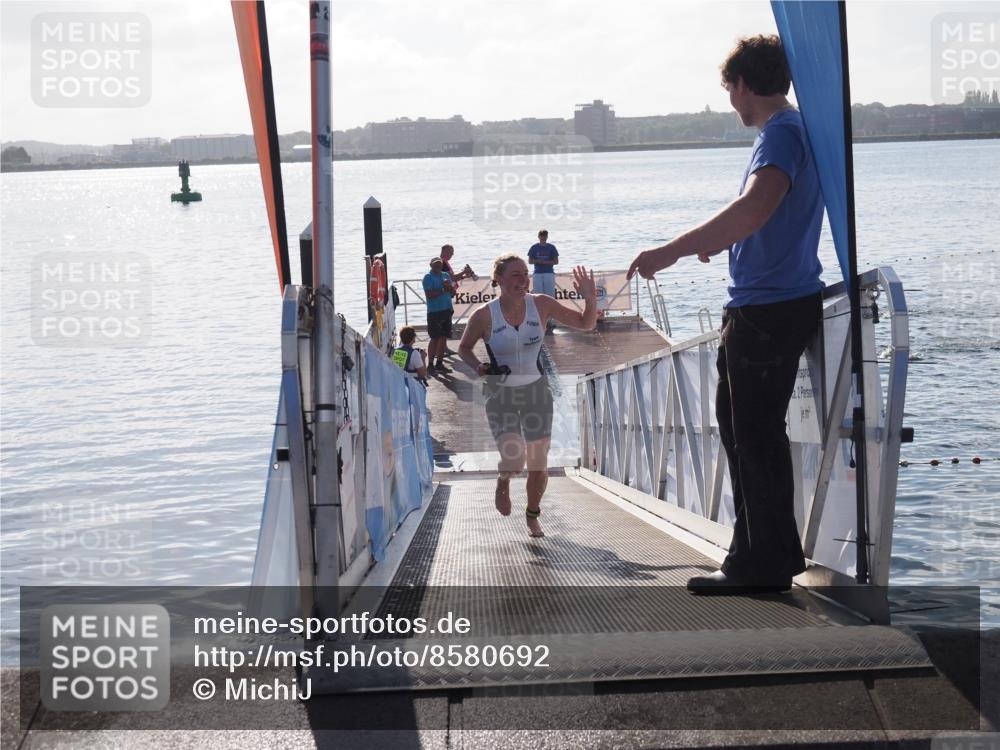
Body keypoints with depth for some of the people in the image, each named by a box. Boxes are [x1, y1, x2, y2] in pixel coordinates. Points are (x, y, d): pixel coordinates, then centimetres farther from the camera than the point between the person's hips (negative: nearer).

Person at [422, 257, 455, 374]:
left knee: (443, 338, 9)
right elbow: (429, 294, -18)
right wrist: (443, 289, -17)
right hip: (434, 312, -6)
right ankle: (430, 365, 0)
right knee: (435, 339, -6)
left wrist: (449, 287, -6)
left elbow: (453, 293, 14)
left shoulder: (446, 276, 13)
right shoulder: (428, 277, -7)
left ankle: (439, 363, 18)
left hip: (447, 310, 7)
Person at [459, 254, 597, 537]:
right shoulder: (484, 316, -13)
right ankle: (503, 481, 19)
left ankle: (532, 515, 37)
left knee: (538, 463, 8)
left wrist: (590, 300, -19)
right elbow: (464, 348, 4)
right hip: (500, 394, -2)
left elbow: (585, 323, 0)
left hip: (536, 390, 3)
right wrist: (479, 367, -15)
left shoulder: (541, 305, -7)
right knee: (513, 457, -20)